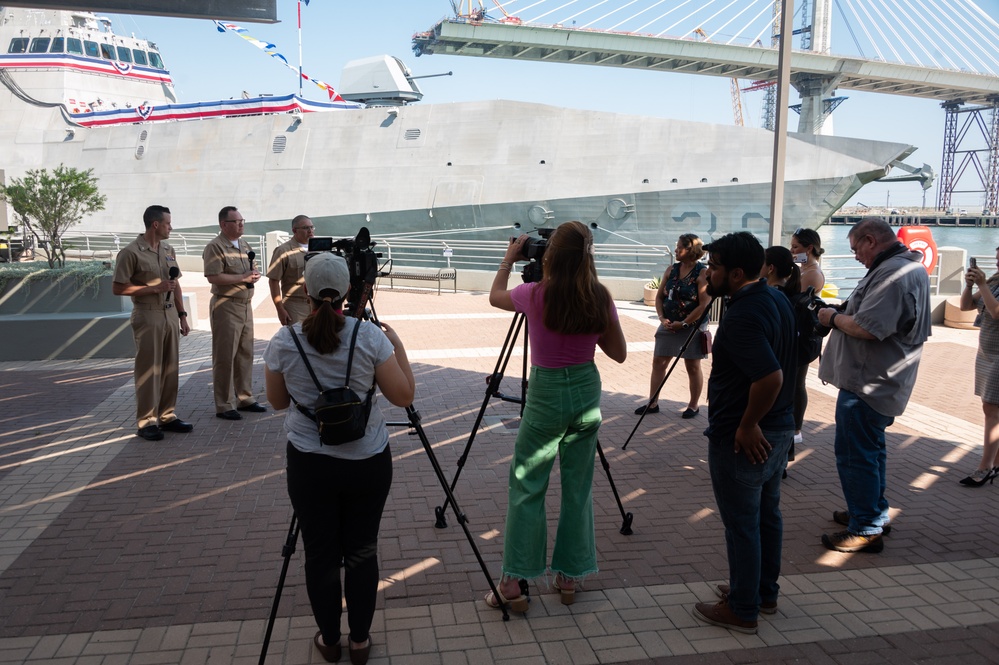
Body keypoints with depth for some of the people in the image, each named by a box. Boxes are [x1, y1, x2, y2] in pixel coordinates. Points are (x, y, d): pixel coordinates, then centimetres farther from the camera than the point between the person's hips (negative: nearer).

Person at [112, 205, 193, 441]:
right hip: (147, 317, -6)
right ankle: (147, 422, 7)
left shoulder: (168, 250, 12)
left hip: (170, 315, 7)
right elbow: (118, 288, -10)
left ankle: (167, 416, 19)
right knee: (149, 369, -1)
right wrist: (155, 288, -16)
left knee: (170, 368, 9)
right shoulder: (131, 252, -9)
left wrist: (182, 315, 12)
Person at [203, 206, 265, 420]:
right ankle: (223, 405, 4)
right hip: (226, 306, -8)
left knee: (245, 354, 12)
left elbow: (253, 270, 20)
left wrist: (255, 274, -3)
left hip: (246, 305, 8)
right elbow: (213, 277, -20)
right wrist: (243, 278, -17)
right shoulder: (215, 247, -10)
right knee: (224, 357, -2)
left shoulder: (244, 245, 15)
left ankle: (245, 398, 23)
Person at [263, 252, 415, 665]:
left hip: (309, 465, 1)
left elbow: (277, 401, 6)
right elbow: (403, 396, -6)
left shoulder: (284, 341, -8)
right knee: (362, 552, 13)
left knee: (320, 554, 14)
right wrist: (398, 346, 5)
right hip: (368, 462, 0)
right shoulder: (371, 336, -12)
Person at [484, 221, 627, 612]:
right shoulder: (600, 299, -5)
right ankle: (569, 577, 23)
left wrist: (509, 259, 20)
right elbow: (619, 353, 5)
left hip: (546, 394, -3)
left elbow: (495, 297, 10)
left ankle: (514, 583, 5)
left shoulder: (535, 295, -13)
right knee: (578, 488, 13)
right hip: (587, 392, 3)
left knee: (526, 488, 6)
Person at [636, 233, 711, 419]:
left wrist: (683, 323, -17)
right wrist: (662, 318, -6)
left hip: (692, 326, -6)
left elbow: (704, 305, -18)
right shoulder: (671, 270, 4)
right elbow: (659, 296, 8)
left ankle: (694, 405, 21)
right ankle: (652, 403, 16)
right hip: (669, 325, 6)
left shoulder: (702, 274, -13)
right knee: (658, 362, 7)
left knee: (693, 366, 6)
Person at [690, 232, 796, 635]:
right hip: (778, 429, 10)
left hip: (741, 438, -10)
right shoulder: (778, 300, 6)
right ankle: (765, 592, 35)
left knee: (741, 524, 3)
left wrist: (747, 426, -22)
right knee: (768, 514, 20)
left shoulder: (742, 317, -25)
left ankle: (741, 610, 17)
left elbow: (770, 377, -35)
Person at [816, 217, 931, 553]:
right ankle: (875, 512, 36)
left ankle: (866, 530, 5)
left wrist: (834, 317, -11)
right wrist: (843, 315, 6)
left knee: (855, 455, -3)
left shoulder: (892, 273, -22)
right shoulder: (910, 266, 14)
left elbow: (867, 328, -29)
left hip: (869, 383, -11)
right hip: (881, 380, 11)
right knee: (871, 449, 22)